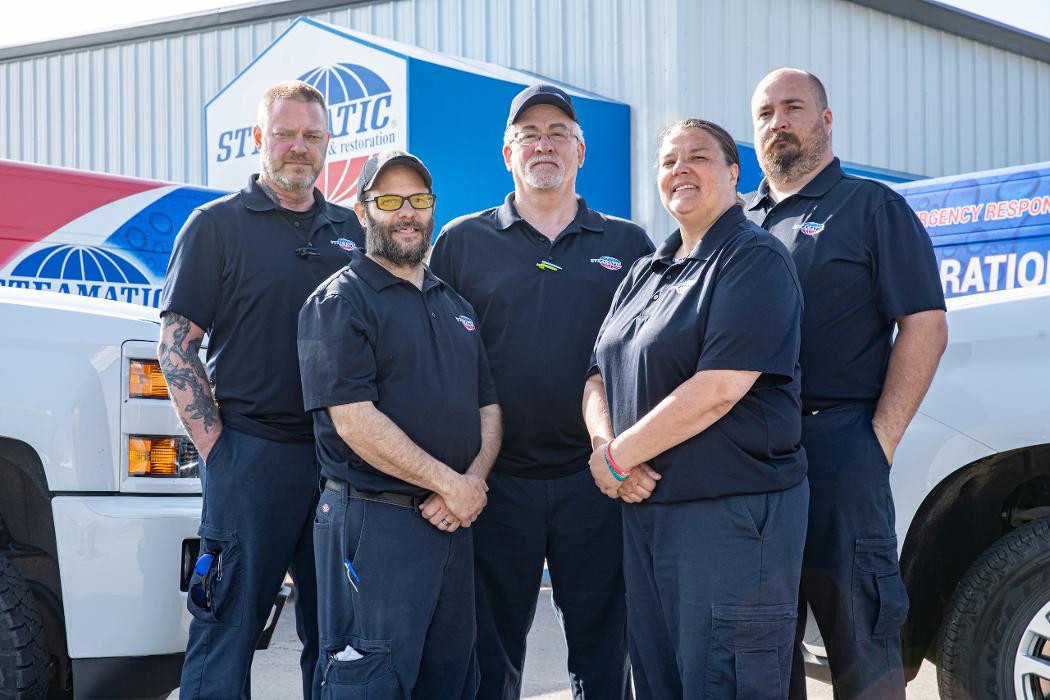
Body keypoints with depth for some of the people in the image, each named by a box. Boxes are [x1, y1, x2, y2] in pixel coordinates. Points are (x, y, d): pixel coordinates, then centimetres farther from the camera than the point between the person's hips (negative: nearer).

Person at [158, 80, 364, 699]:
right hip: (251, 454, -4)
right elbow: (176, 345, -3)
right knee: (228, 626, -2)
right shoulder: (217, 225, 0)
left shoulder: (351, 231, 13)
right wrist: (215, 444, -11)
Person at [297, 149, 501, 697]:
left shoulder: (455, 305, 19)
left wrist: (474, 480, -4)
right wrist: (450, 484, -14)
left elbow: (488, 406, 17)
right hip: (374, 523, -7)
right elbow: (355, 421, -16)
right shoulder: (338, 302, -5)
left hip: (454, 521, 8)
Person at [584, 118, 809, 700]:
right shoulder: (645, 272, 16)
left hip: (731, 513, -8)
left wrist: (615, 458, -13)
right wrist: (608, 448, -7)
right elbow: (599, 377, 15)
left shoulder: (754, 260, -10)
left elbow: (717, 390, -21)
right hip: (645, 508, 8)